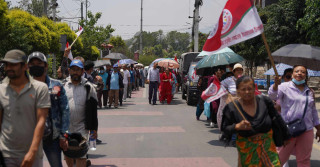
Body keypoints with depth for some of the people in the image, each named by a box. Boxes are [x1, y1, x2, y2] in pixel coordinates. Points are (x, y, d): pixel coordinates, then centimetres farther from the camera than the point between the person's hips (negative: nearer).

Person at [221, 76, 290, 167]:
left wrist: (286, 136, 15)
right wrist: (237, 127, -26)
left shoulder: (264, 101, -6)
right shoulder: (232, 108, -11)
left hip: (267, 145, 2)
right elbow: (225, 129, -7)